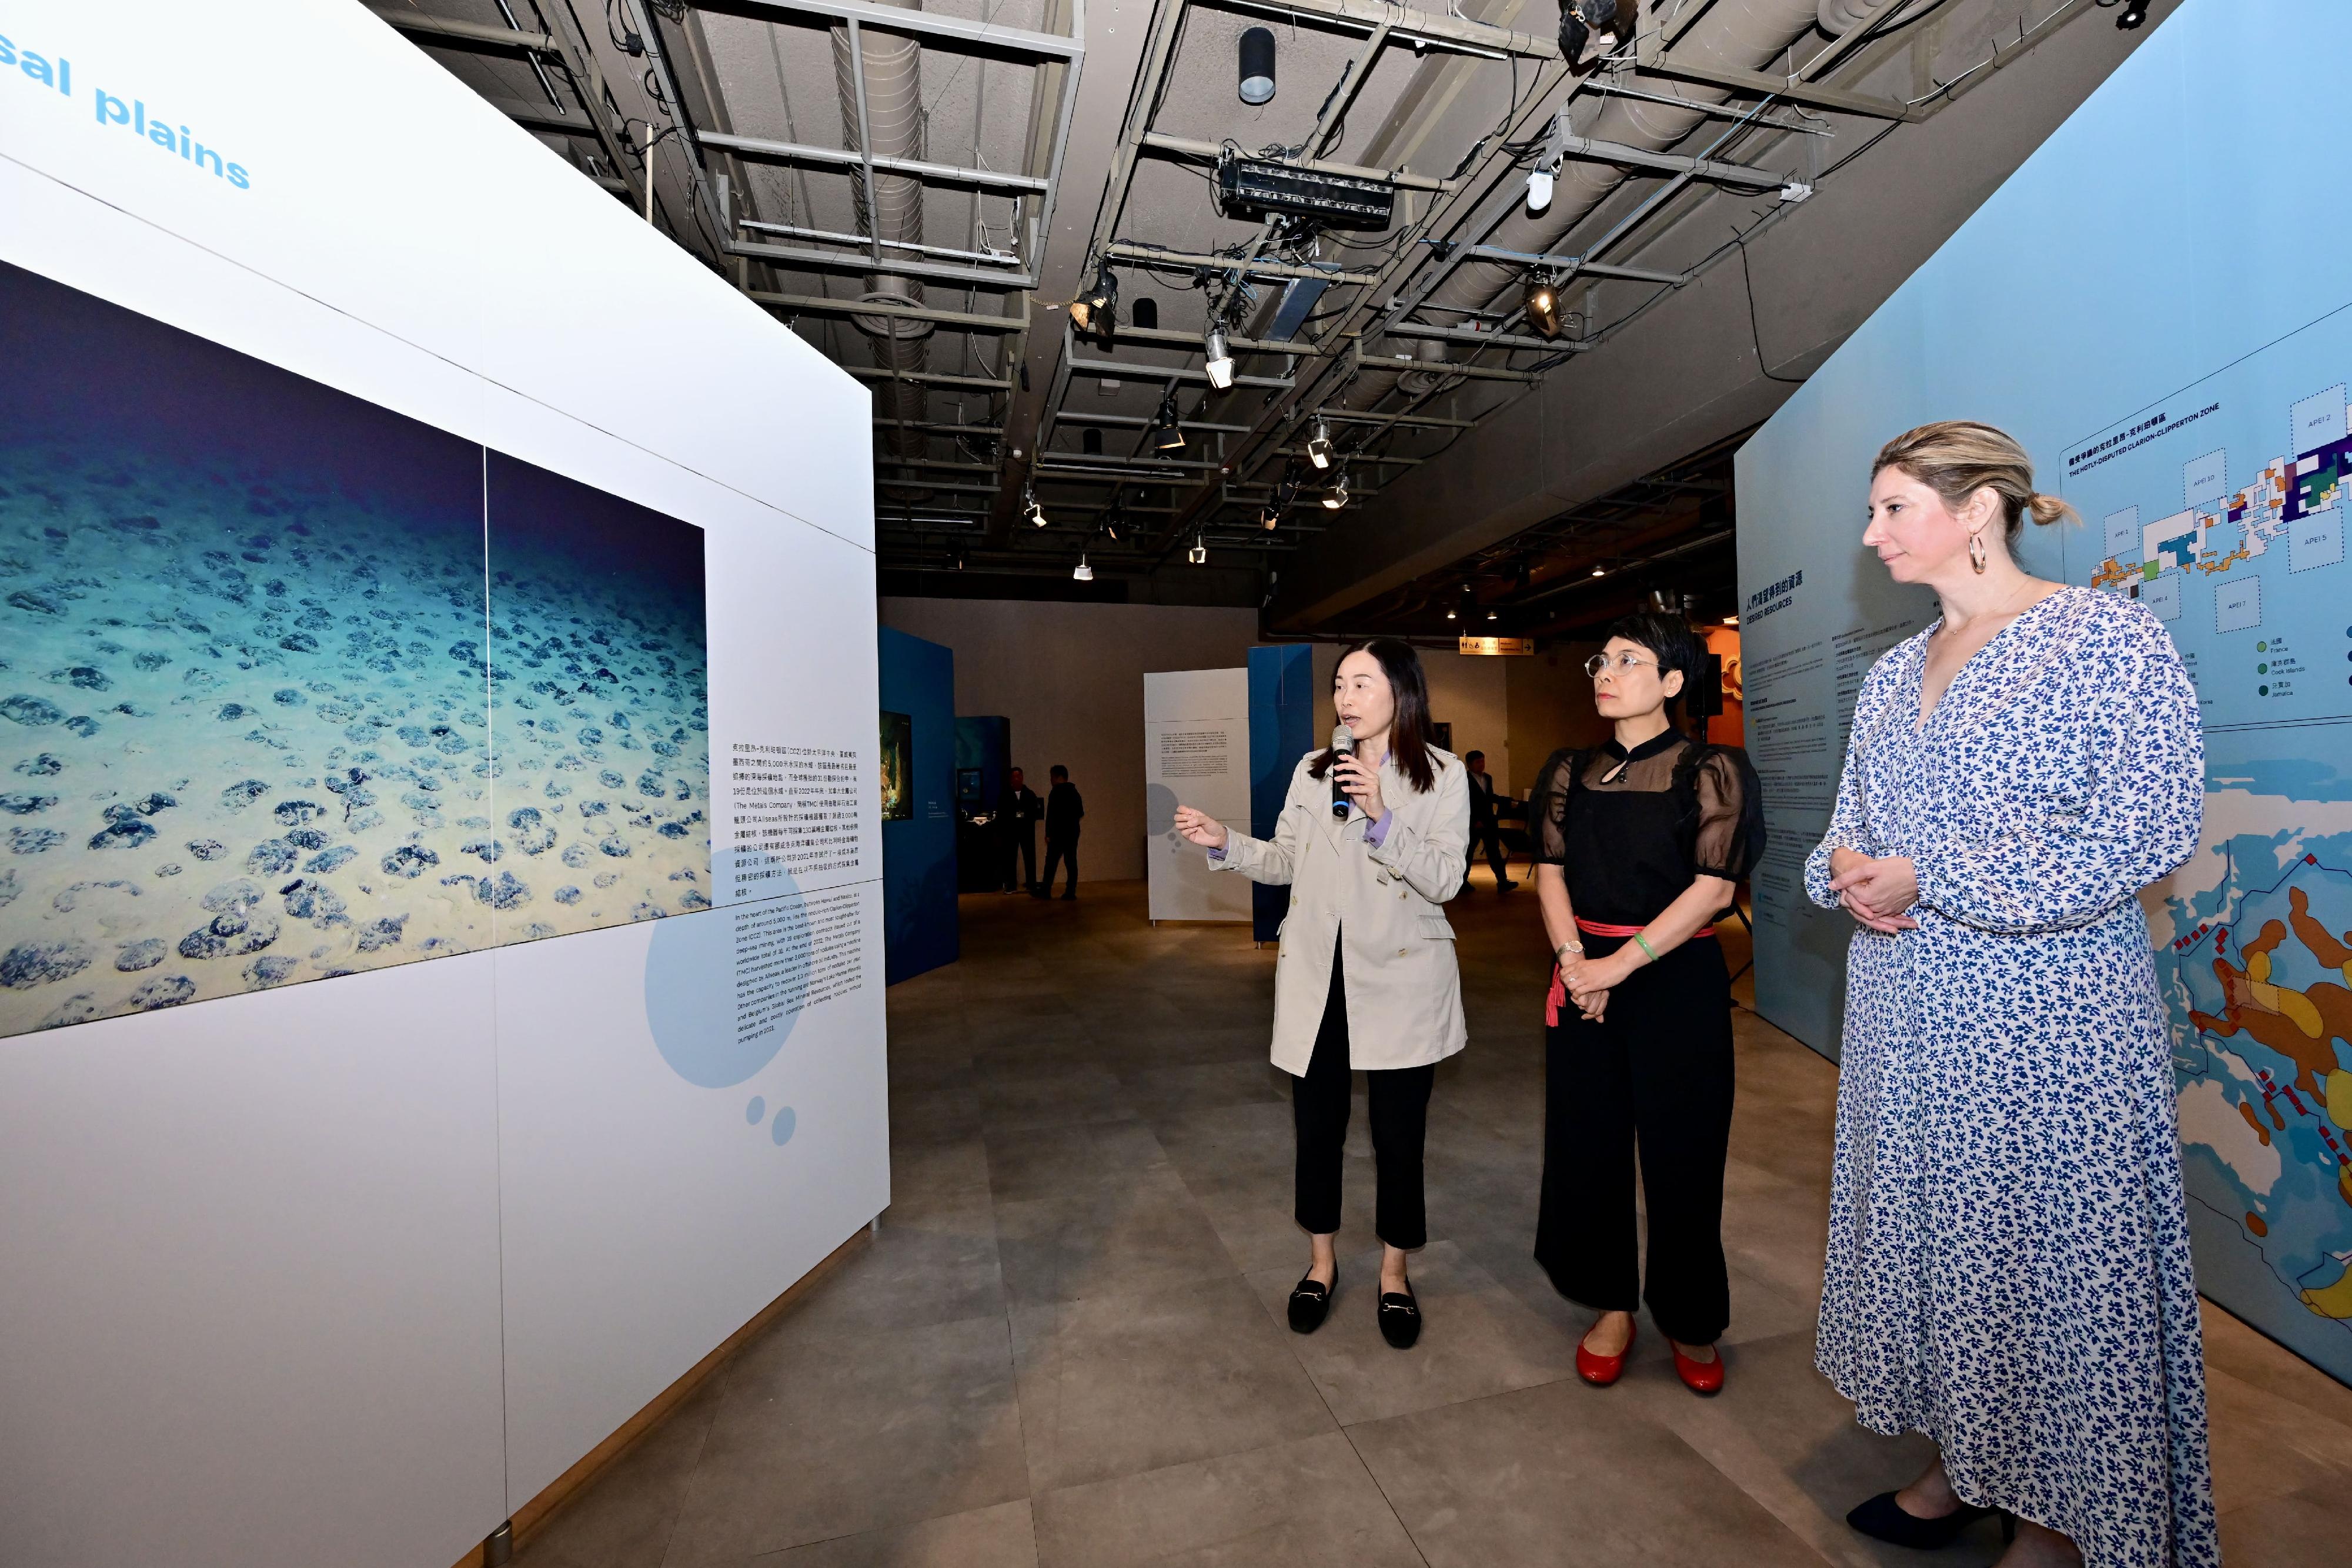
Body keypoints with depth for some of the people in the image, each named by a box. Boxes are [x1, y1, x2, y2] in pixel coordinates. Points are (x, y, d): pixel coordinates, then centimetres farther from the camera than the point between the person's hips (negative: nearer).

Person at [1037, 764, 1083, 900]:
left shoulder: (1056, 792, -9)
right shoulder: (1075, 792, 14)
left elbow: (1051, 815, -14)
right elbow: (1081, 814, 18)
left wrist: (1048, 834, -13)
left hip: (1059, 833, -7)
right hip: (1073, 832, 7)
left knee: (1051, 862, -1)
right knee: (1071, 862, 4)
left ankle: (1046, 891, 1)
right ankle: (1071, 892, 2)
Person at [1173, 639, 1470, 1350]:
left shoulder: (1442, 776, -3)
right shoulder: (1312, 770, 6)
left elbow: (1445, 879, -13)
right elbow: (1286, 861, 9)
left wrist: (1380, 819, -24)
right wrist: (1224, 842, -5)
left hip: (1399, 979, -2)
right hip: (1316, 977, 3)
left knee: (1398, 1135, 8)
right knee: (1316, 1127, 13)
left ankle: (1394, 1275, 32)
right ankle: (1321, 1263, 36)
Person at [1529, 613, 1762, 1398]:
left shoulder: (1709, 769, -5)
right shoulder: (1571, 772, 8)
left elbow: (1713, 887, -13)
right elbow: (1550, 871, 3)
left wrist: (1621, 963, -17)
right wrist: (1574, 959, -12)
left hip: (1676, 979, -4)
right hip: (1585, 976, 4)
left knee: (1680, 1154, 6)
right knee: (1586, 1144, 9)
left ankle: (1688, 1321, 29)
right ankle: (1612, 1306, 28)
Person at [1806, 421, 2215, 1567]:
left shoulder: (2107, 637, -6)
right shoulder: (1891, 675, 12)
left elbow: (2148, 831, -15)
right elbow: (1849, 827, 17)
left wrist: (1927, 881, -18)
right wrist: (1845, 872, -6)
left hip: (2045, 1011, -6)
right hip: (1905, 1011, 6)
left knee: (2052, 1248, 7)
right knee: (1929, 1227, 15)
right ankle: (1967, 1463, 35)